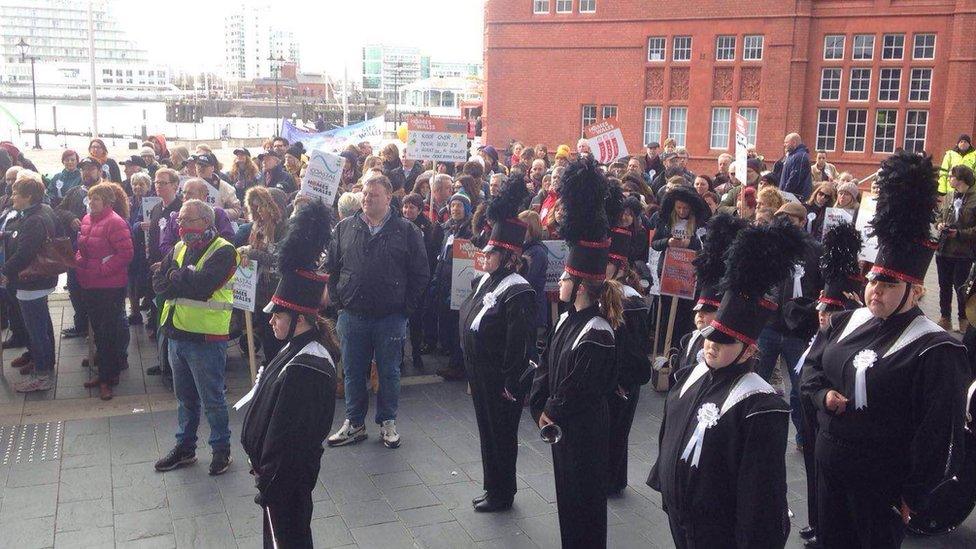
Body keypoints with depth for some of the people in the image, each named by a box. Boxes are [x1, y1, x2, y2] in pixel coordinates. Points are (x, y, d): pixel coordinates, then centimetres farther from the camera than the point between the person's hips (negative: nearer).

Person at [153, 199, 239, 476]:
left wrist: (176, 277, -9)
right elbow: (159, 284, 2)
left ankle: (222, 448, 21)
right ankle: (185, 447, 33)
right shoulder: (178, 248, 11)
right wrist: (188, 278, -15)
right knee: (184, 396, 19)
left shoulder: (223, 251, -12)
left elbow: (203, 285, -25)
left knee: (212, 399, 4)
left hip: (205, 338, -7)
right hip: (176, 335, 7)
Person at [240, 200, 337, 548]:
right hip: (286, 473, 9)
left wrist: (268, 489, -18)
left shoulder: (304, 369, -31)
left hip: (286, 481, -9)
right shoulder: (303, 345, 0)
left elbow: (289, 440, -27)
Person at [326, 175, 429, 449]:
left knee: (389, 372, 9)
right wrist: (337, 301, 3)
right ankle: (354, 423, 25)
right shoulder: (345, 228, 5)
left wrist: (406, 307, -4)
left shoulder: (407, 231, -2)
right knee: (353, 372, 11)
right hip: (352, 315, 2)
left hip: (391, 317, -2)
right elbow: (331, 267, 11)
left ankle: (388, 422, 25)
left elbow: (420, 274, 0)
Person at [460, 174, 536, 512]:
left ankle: (502, 495, 22)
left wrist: (511, 383, -20)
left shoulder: (518, 292, -21)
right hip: (480, 376, 9)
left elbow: (521, 344, -22)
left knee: (501, 434, 6)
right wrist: (471, 371, 17)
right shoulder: (485, 281, 7)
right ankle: (493, 487, 34)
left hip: (501, 382, -9)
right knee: (487, 430, 18)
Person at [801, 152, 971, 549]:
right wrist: (824, 394, -6)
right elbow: (811, 365, 16)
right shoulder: (845, 323, 2)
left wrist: (914, 497, -13)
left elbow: (942, 436, -16)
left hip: (883, 484, -6)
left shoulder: (936, 350, -18)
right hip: (830, 465, 6)